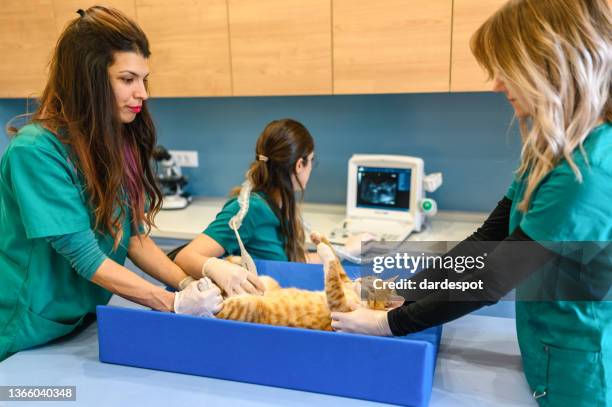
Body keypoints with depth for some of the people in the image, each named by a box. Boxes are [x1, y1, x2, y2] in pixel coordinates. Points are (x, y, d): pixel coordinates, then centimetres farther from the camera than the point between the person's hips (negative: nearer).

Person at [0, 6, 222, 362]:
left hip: (85, 322, 6)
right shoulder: (36, 151, -24)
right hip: (30, 335, -6)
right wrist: (173, 303, -26)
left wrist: (189, 283, -17)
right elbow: (85, 257, -24)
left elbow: (133, 235, -3)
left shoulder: (120, 142, -2)